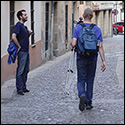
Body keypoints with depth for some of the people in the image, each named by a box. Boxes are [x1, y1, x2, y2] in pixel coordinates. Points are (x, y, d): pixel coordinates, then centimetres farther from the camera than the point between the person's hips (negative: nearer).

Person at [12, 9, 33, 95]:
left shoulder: (23, 26, 16)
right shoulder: (18, 25, -13)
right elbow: (13, 37, -24)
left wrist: (29, 33, 7)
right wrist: (19, 46, -18)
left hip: (26, 51, 10)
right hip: (22, 52, -10)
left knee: (26, 70, 14)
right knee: (20, 71, -5)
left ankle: (23, 87, 21)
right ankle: (19, 89, -1)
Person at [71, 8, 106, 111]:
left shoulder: (77, 28, -6)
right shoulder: (97, 29, -1)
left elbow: (73, 44, -13)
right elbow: (100, 47, -4)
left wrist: (71, 43, 12)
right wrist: (103, 61, -3)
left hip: (81, 58, -1)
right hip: (92, 59, 2)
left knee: (81, 80, 5)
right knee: (90, 80, 14)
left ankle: (82, 95, -23)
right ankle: (88, 102, 18)